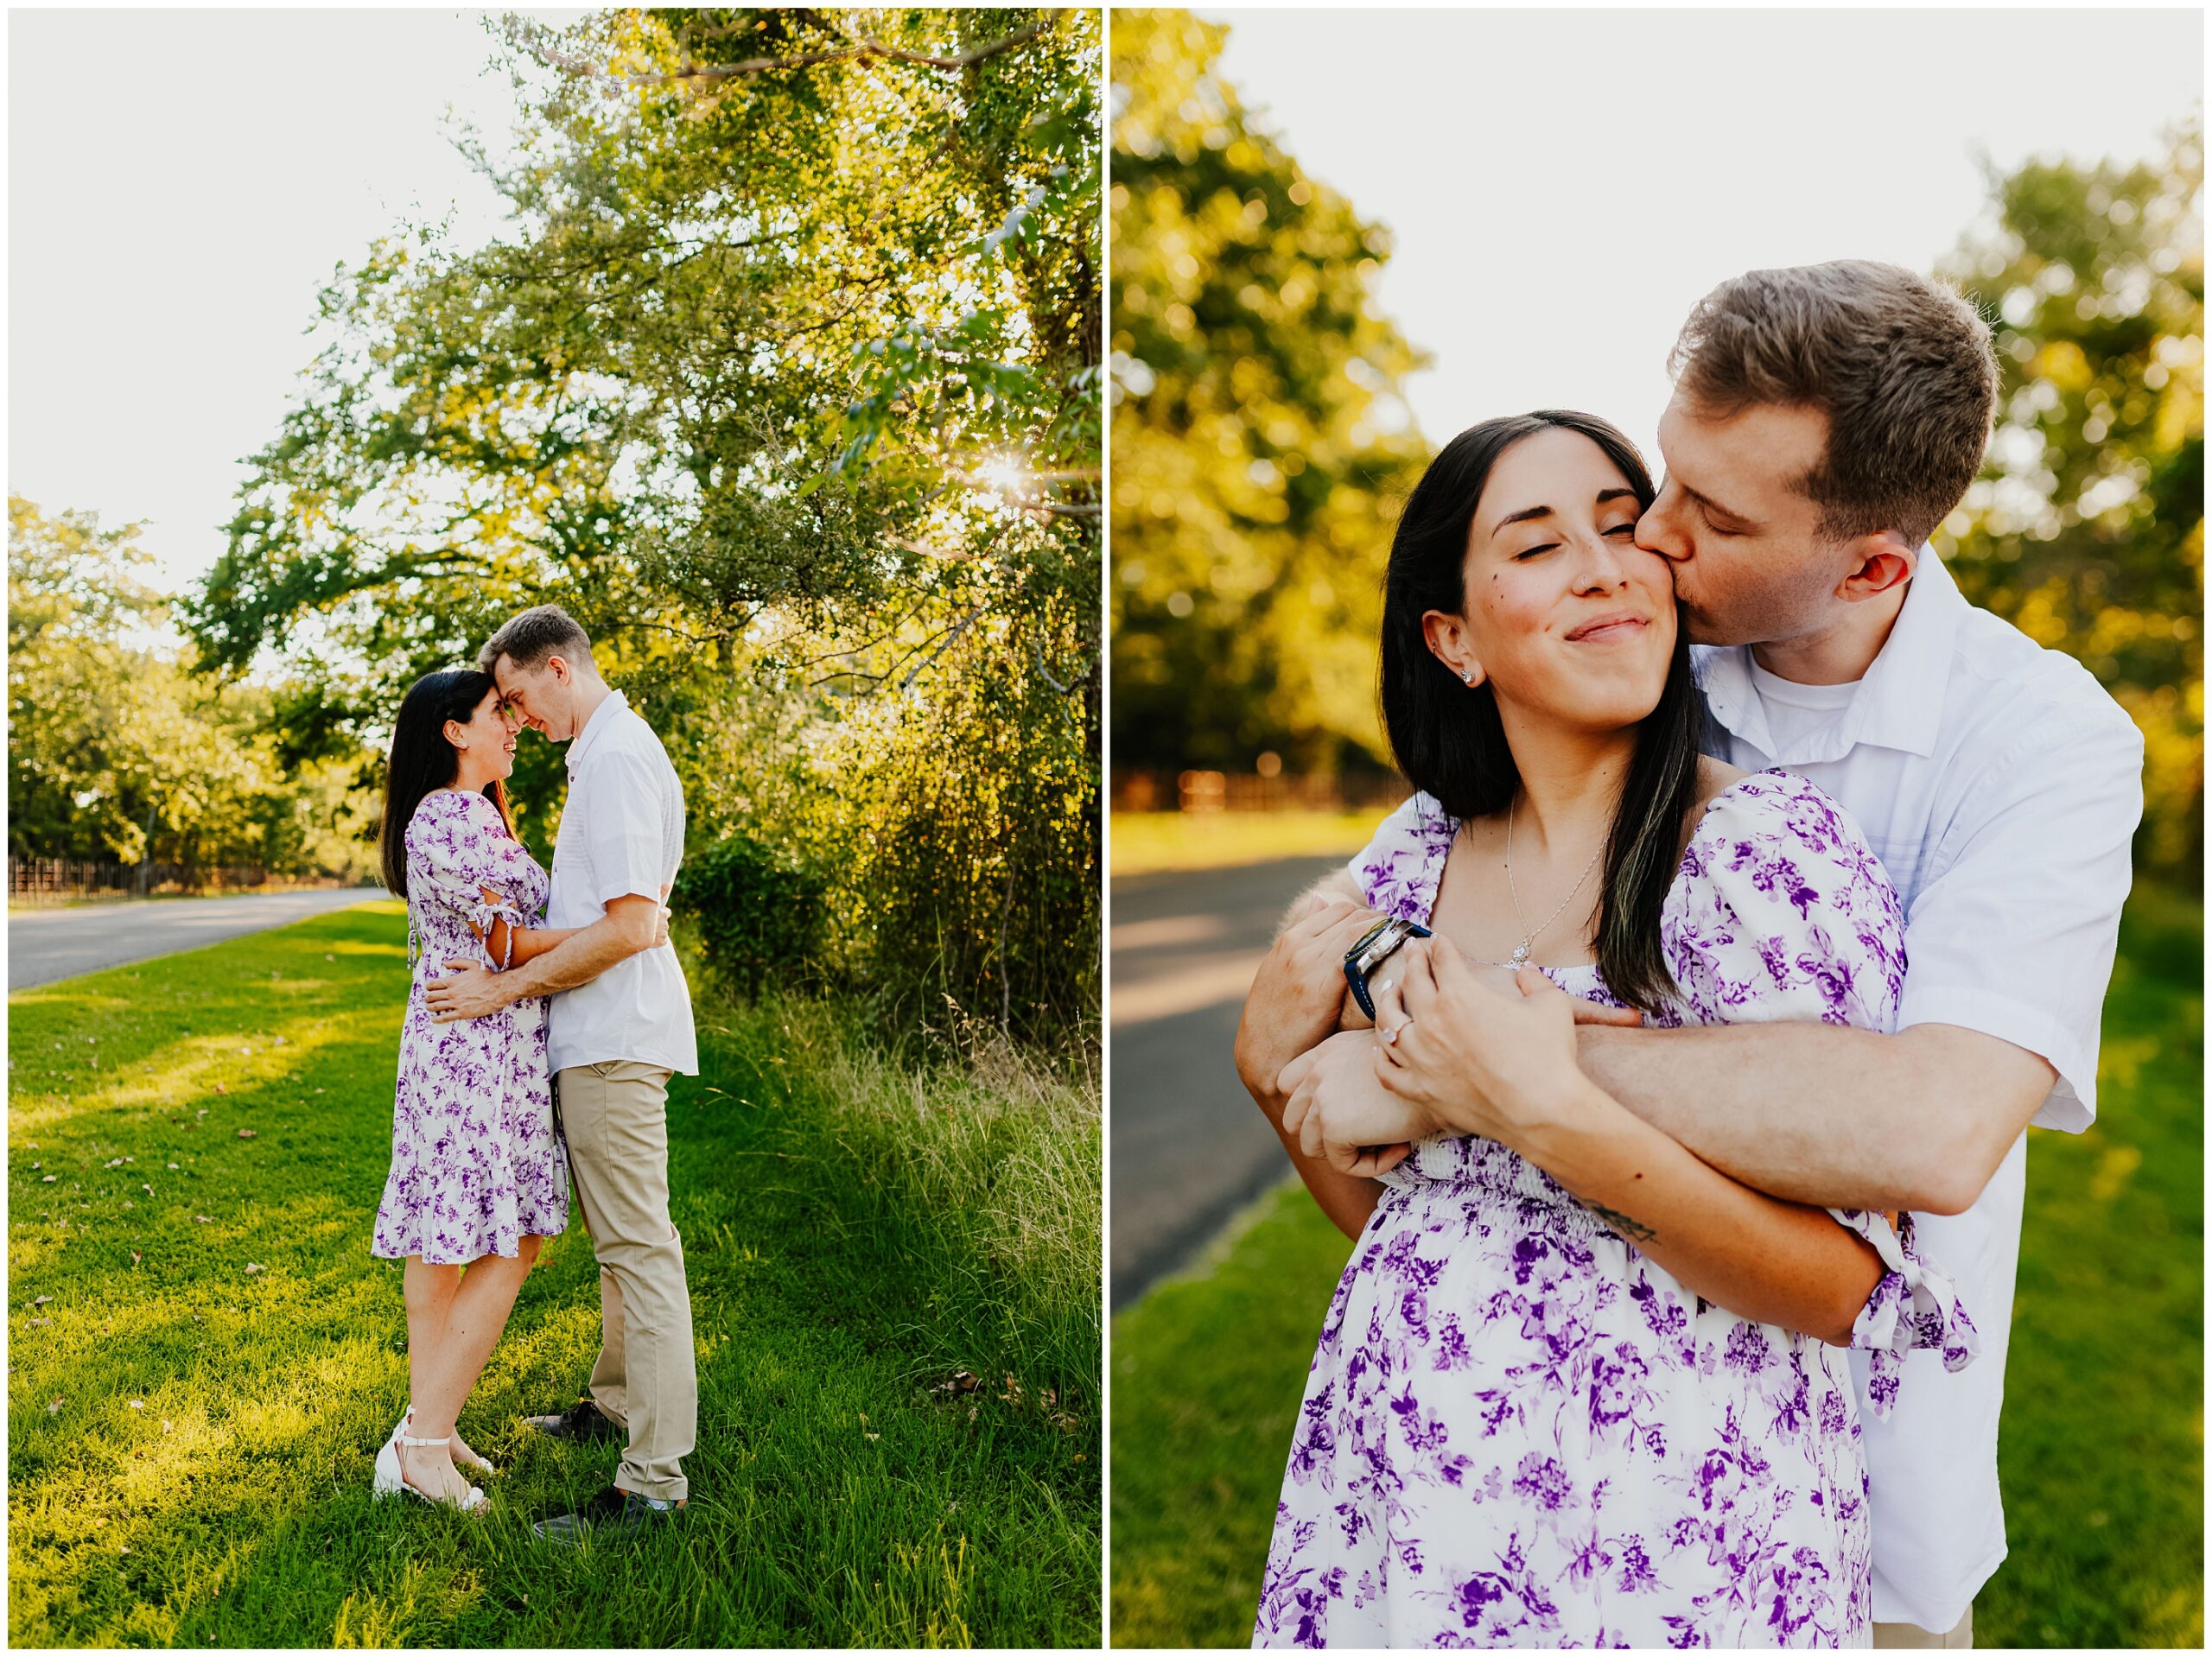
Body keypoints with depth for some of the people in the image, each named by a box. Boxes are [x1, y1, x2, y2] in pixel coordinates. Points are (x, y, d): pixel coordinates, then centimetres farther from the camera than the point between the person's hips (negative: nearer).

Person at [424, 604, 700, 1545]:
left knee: (638, 1245, -9)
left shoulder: (617, 760, -15)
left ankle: (653, 1482, -6)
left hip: (613, 1038, -11)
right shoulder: (615, 750, 18)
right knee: (621, 1237, 20)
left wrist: (506, 988, -16)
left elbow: (630, 927, -23)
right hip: (606, 1033, 11)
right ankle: (617, 1403, 35)